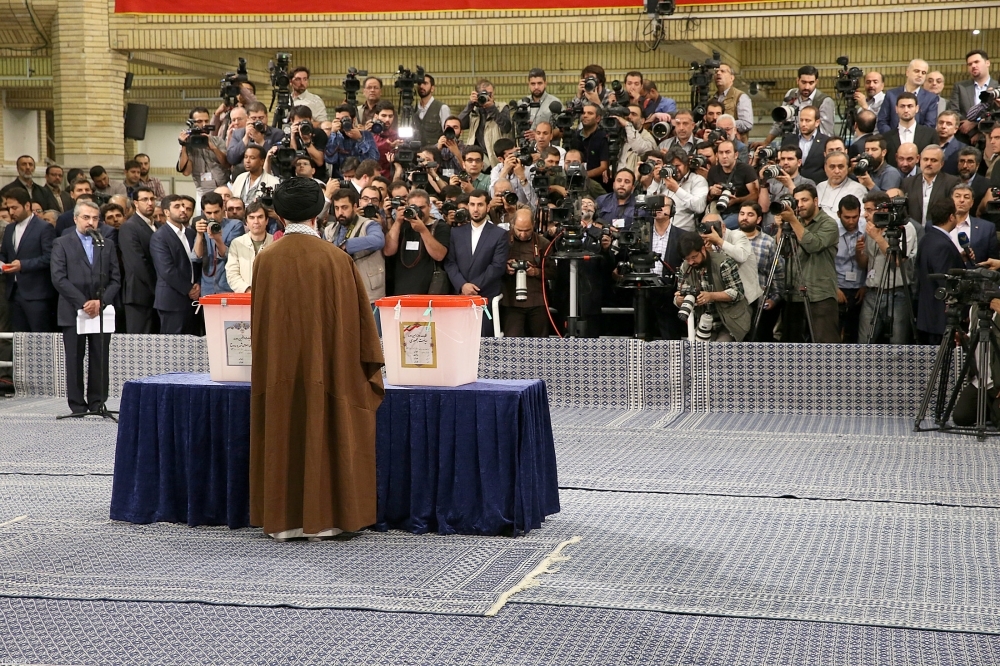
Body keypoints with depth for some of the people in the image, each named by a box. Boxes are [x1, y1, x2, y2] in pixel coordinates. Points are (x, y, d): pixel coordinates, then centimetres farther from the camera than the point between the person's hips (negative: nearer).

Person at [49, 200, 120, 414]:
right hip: (72, 312, -2)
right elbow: (58, 278, -6)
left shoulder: (108, 244, 14)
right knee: (75, 360, 0)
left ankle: (97, 403, 7)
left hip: (101, 311, 2)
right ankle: (77, 406, 4)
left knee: (100, 361, 1)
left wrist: (101, 302, -8)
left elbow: (115, 280, 8)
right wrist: (82, 303, -13)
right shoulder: (62, 244, 4)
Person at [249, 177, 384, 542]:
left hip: (277, 367, 1)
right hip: (325, 367, -1)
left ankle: (282, 520, 13)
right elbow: (356, 316, -2)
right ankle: (322, 518, 10)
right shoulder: (336, 259, -7)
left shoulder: (265, 260, -3)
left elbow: (257, 321, 6)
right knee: (322, 436, 7)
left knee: (281, 438, 9)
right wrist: (368, 363, 9)